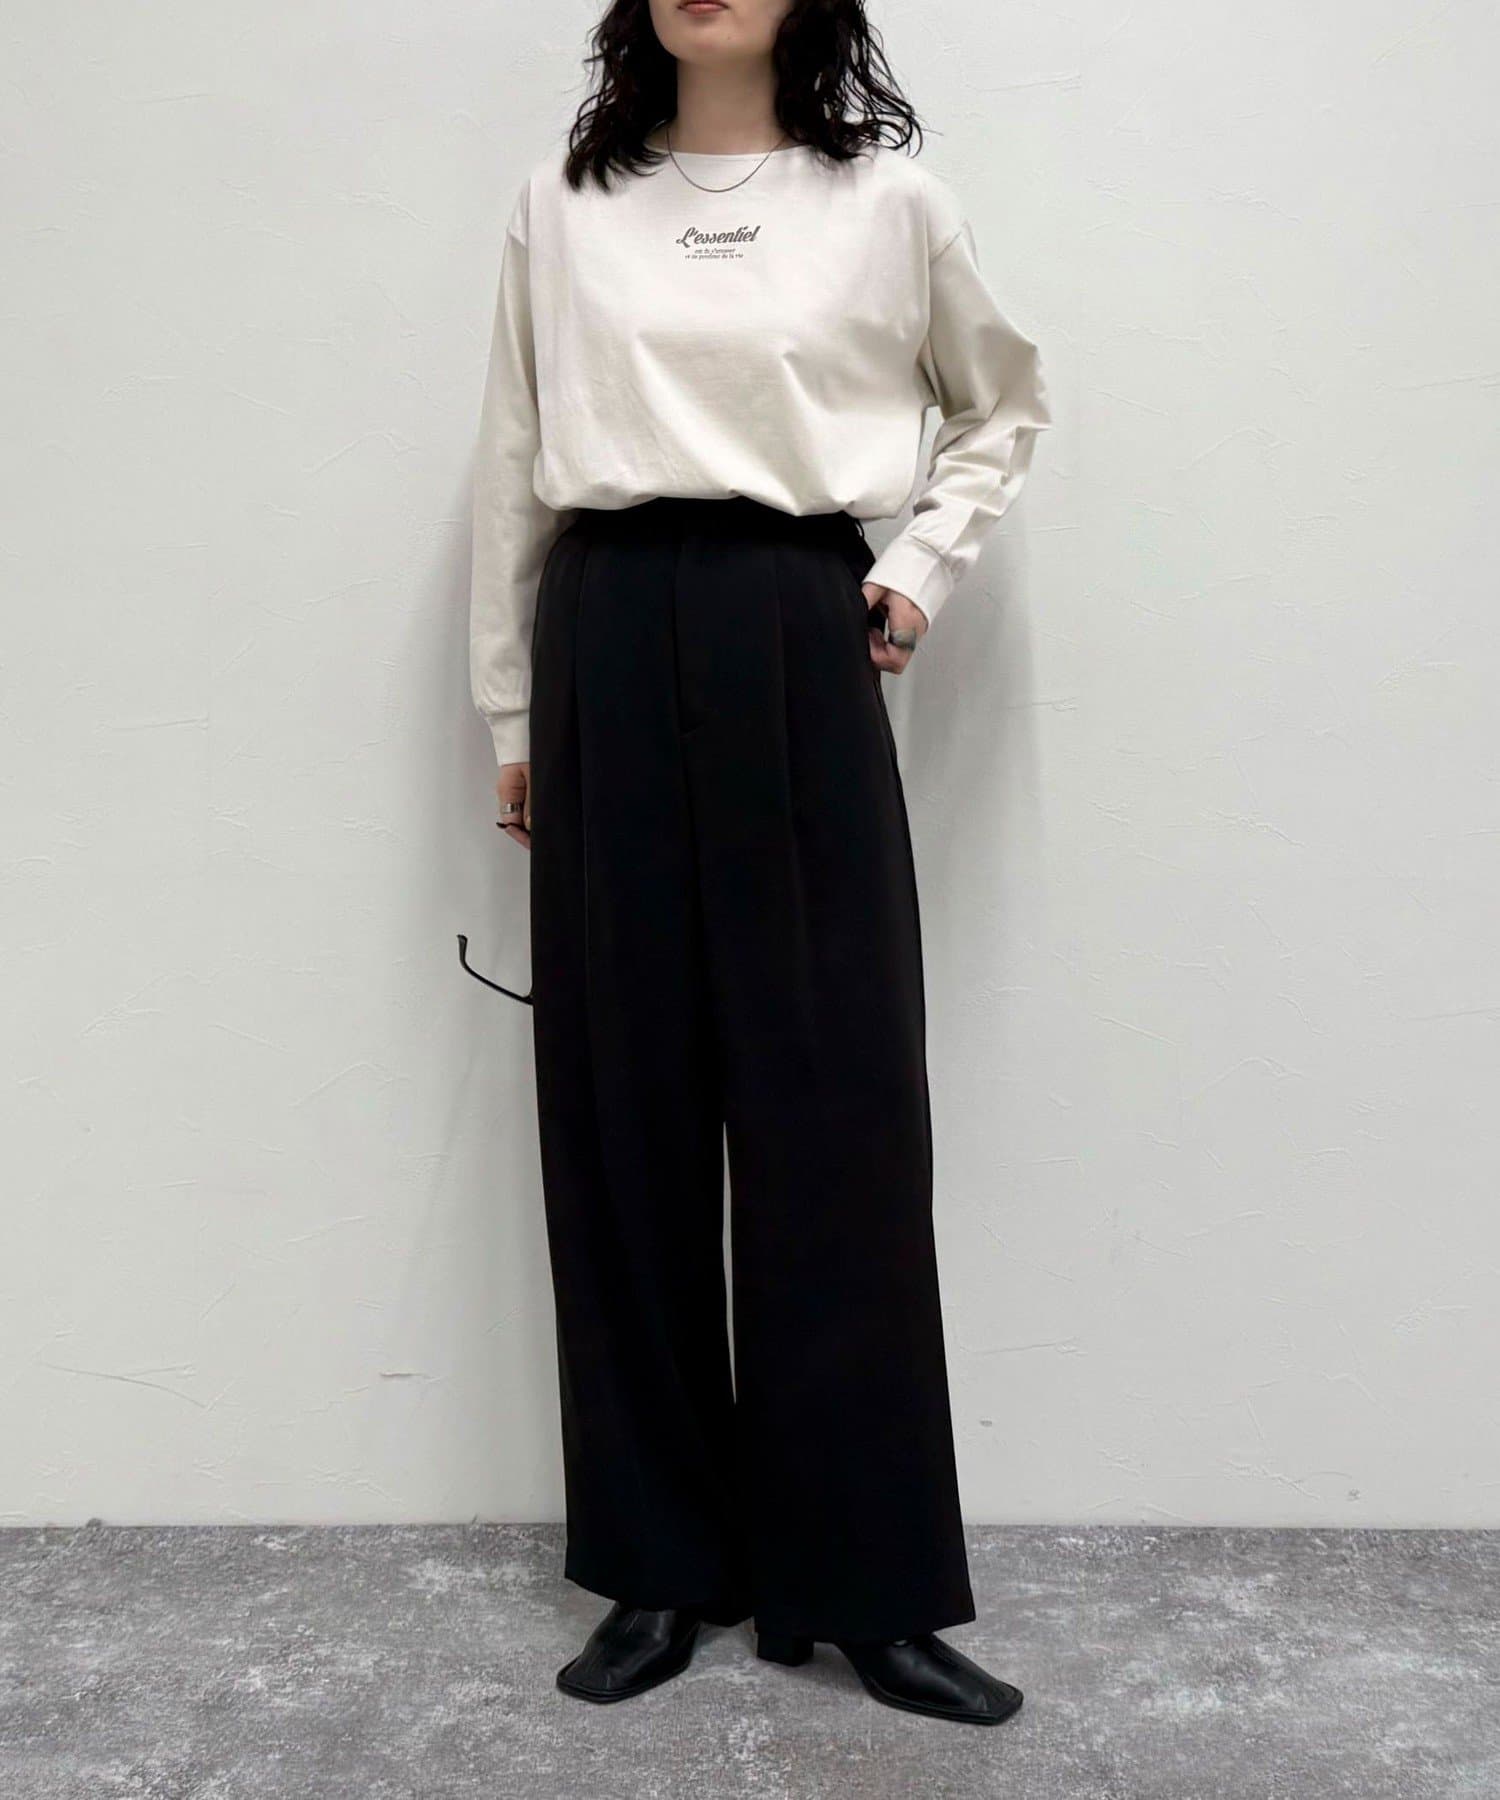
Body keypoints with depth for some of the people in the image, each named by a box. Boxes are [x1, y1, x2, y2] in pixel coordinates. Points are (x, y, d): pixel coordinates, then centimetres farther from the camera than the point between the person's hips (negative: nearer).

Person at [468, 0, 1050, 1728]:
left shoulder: (890, 198, 9)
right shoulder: (562, 204, 11)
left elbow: (1005, 402, 22)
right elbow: (512, 473, 12)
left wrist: (923, 565, 8)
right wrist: (512, 713, 9)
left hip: (798, 656, -1)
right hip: (612, 656, 2)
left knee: (833, 1107, -2)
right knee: (624, 1104, 3)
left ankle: (866, 1584, 12)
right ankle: (661, 1567, 18)